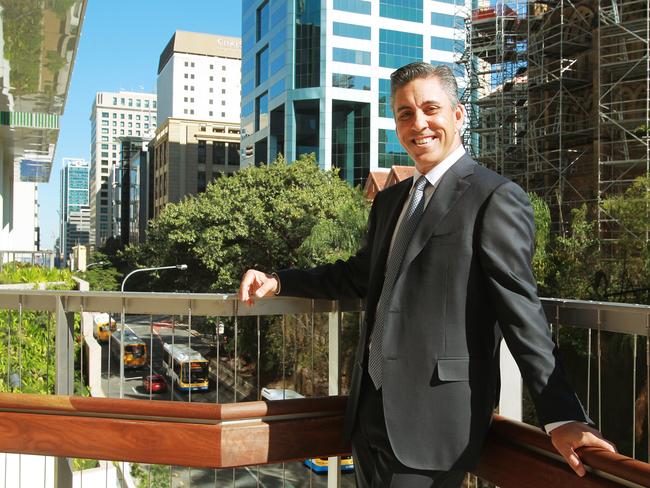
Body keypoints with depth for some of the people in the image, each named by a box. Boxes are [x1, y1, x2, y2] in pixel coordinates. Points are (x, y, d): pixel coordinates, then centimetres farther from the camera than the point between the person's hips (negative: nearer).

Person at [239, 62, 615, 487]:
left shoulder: (496, 198, -10)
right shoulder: (390, 200, 14)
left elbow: (521, 312, -14)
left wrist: (561, 416, -16)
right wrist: (278, 282, 15)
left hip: (432, 420, -7)